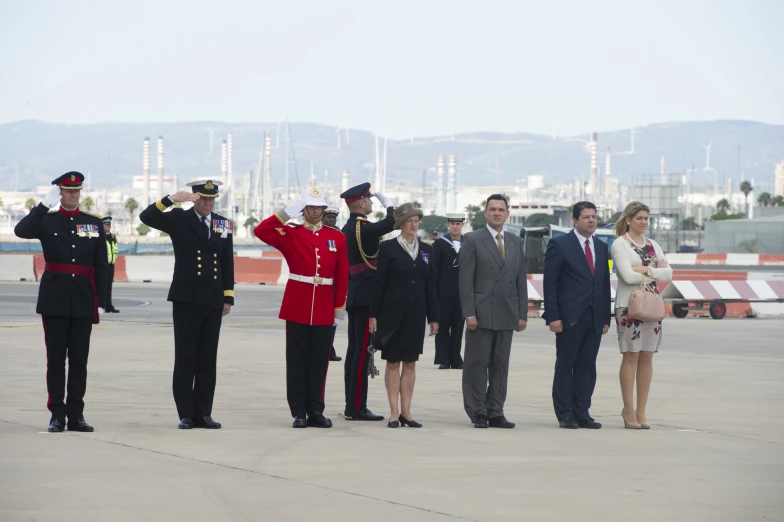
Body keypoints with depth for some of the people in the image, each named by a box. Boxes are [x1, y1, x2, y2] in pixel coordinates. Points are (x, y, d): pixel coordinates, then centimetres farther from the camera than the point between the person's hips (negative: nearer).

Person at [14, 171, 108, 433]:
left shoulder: (94, 222, 8)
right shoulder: (47, 220, 3)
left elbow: (101, 266, 8)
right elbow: (20, 231, -18)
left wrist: (101, 301, 2)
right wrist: (45, 204, -20)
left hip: (83, 301, 2)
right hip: (54, 300, -2)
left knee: (79, 359, 4)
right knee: (56, 358, 1)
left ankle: (76, 414, 9)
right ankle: (57, 415, 5)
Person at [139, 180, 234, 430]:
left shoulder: (224, 225, 10)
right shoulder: (179, 219, 0)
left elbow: (228, 263, 13)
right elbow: (146, 217, -14)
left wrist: (228, 297, 9)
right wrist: (172, 199, -24)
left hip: (213, 301, 3)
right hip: (186, 299, -3)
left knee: (208, 360, 6)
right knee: (185, 359, -1)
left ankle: (204, 412, 10)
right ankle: (186, 414, 2)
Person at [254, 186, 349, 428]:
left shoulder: (337, 238, 7)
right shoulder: (291, 234, 2)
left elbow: (342, 276, 6)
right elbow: (261, 231, -12)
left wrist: (340, 307, 3)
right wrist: (287, 214, -13)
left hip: (324, 310, 2)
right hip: (297, 306, -2)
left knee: (319, 361, 6)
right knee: (297, 360, 2)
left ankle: (316, 411, 12)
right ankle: (299, 412, 5)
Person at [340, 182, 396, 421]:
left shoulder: (348, 228, 14)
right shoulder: (363, 228, -16)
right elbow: (392, 222, -26)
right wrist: (387, 202, -7)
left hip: (354, 294, 10)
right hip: (367, 296, -10)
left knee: (354, 350, 12)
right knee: (362, 351, -8)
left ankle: (351, 406, 16)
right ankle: (357, 408, -7)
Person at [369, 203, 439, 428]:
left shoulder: (426, 249, 9)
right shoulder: (388, 248, -3)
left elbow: (430, 285, 10)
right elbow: (379, 283, -4)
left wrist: (433, 317, 7)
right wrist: (374, 315, -7)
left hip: (415, 314, 4)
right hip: (392, 312, -3)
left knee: (410, 362, 5)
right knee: (393, 362, 1)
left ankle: (406, 412, 10)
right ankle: (394, 413, 4)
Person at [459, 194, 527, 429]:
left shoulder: (515, 242, 14)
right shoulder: (472, 240, 0)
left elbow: (521, 280, 14)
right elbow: (465, 280, -5)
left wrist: (523, 314, 8)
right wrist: (469, 314, -12)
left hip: (507, 315, 4)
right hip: (481, 313, -4)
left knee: (500, 365, 6)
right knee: (477, 364, -2)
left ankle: (495, 413, 10)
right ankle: (478, 413, 3)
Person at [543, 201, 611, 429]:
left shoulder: (601, 248, 15)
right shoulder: (559, 245, -3)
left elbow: (605, 284, 15)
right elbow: (550, 283, -6)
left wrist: (606, 317, 9)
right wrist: (553, 316, -13)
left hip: (594, 317, 5)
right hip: (570, 316, -5)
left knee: (587, 366, 6)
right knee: (565, 365, 1)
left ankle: (582, 413, 11)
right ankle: (564, 415, 5)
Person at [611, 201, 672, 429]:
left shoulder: (653, 245, 15)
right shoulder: (620, 245, -2)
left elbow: (668, 274, 4)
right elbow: (628, 276, -15)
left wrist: (645, 270, -10)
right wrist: (656, 272, -4)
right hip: (628, 305, -5)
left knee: (647, 357, 3)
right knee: (631, 356, -6)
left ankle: (641, 411, 7)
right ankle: (629, 410, -2)